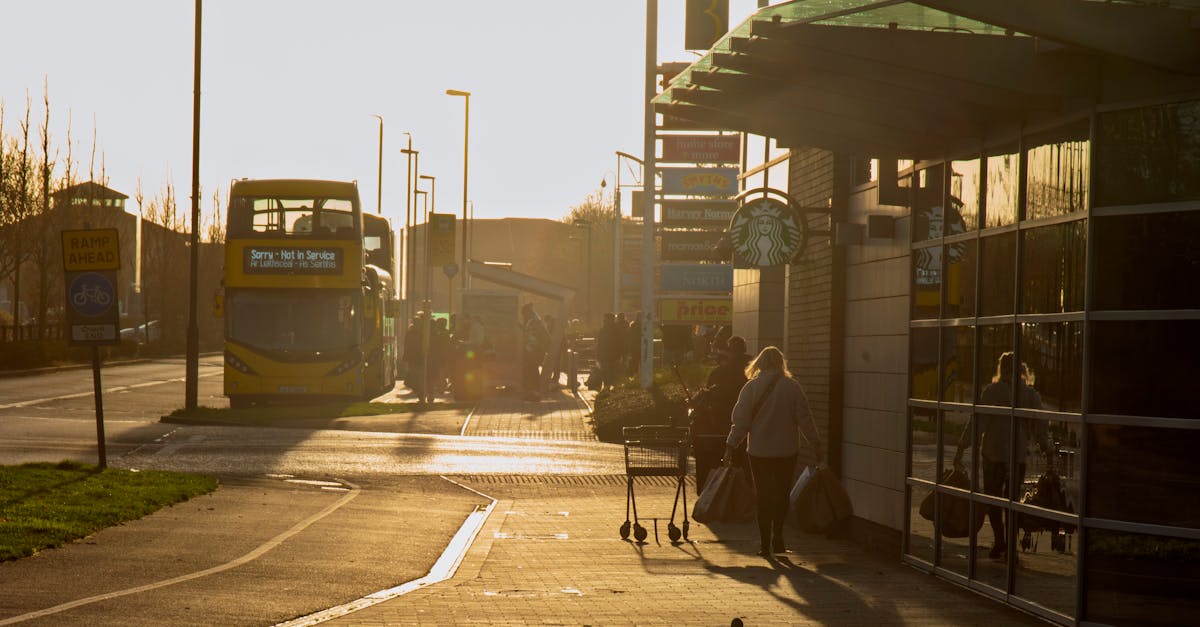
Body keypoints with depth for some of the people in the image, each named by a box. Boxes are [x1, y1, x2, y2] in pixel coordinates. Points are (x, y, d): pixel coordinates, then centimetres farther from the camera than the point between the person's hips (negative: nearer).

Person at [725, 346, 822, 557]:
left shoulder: (751, 387, -4)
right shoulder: (792, 387, -5)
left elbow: (741, 420, -3)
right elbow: (805, 418, -2)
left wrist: (731, 446, 3)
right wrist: (816, 445, 6)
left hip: (759, 452, 0)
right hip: (786, 451, 0)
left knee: (763, 496, 8)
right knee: (781, 495, 14)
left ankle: (765, 543, 7)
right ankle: (777, 539, 9)